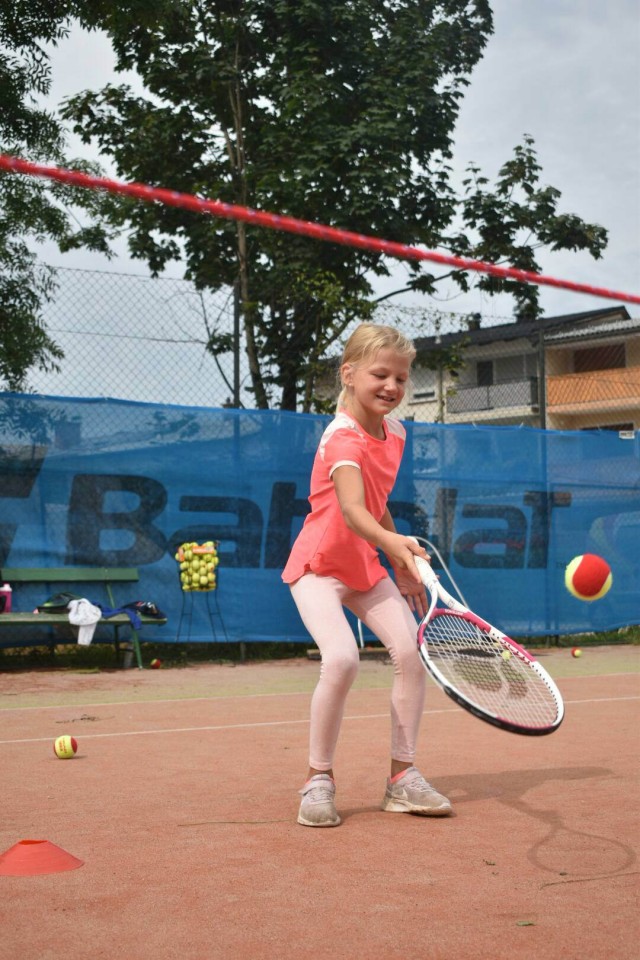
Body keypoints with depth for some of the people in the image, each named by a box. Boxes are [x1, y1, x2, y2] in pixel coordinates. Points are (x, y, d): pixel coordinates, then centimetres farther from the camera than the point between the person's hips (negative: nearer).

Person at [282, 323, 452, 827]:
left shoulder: (394, 432, 3)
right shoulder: (342, 438, -23)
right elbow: (351, 509, -41)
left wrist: (403, 567, 16)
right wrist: (392, 542, -60)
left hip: (365, 567, 8)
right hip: (318, 564, -7)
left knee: (412, 651, -7)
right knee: (342, 658, -28)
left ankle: (403, 777, 6)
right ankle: (319, 780, -8)